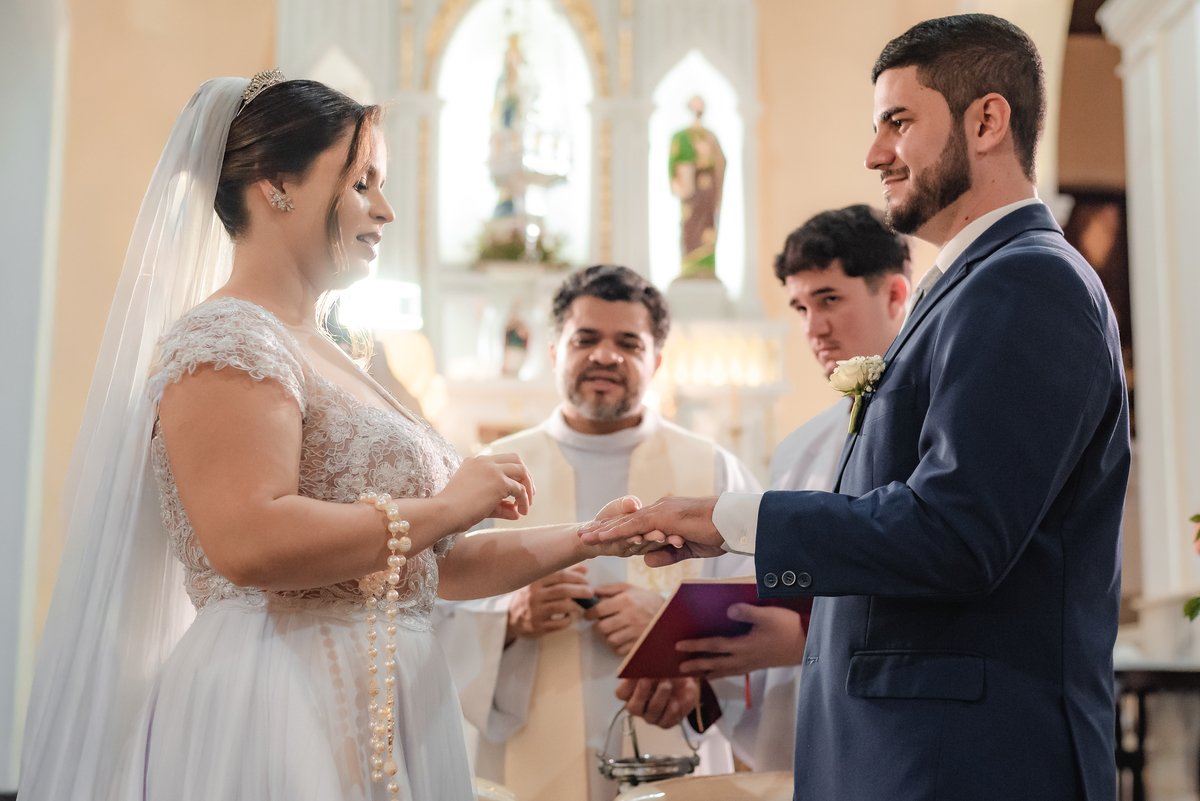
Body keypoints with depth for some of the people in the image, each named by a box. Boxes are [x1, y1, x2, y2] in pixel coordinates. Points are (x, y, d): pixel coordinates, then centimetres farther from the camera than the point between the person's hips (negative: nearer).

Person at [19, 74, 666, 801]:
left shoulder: (322, 357, 18)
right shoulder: (224, 338, -10)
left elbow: (423, 565, 20)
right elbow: (249, 543, -25)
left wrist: (586, 540, 13)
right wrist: (448, 505, -15)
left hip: (376, 715, 9)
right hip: (277, 710, -9)